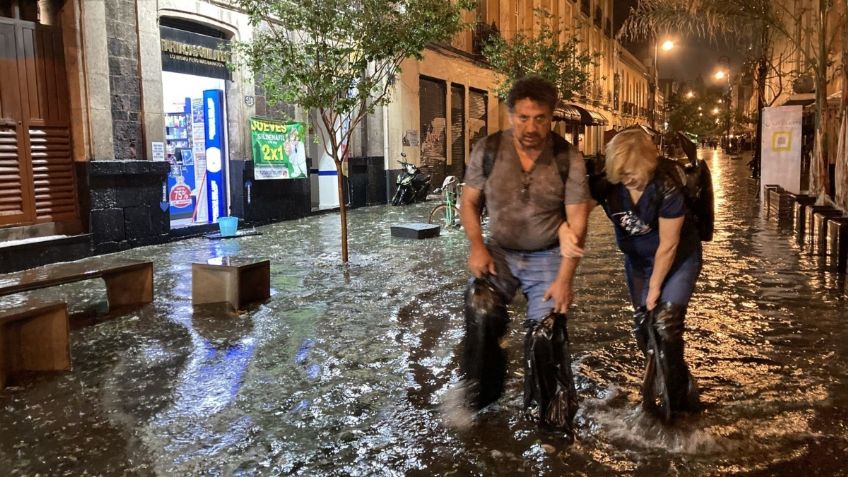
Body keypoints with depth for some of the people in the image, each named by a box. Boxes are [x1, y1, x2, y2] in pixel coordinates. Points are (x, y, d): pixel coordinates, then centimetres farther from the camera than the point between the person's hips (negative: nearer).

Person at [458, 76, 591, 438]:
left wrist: (564, 278, -17)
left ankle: (550, 421, 11)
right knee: (480, 309, -24)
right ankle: (480, 393, -1)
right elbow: (469, 202, 1)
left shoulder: (568, 159, -14)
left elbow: (577, 222, -12)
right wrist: (477, 246, -13)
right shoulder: (488, 150, -11)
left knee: (545, 333, -11)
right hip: (500, 252, 1)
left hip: (548, 257, -1)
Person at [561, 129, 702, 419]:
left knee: (665, 324, -15)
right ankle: (680, 387, 33)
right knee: (643, 327, 10)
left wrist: (655, 287, -14)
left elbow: (668, 245, -24)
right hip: (638, 259, 5)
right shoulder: (608, 183, -22)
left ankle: (676, 398, 6)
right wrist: (565, 231, -50)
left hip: (678, 259, -5)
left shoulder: (666, 187, -33)